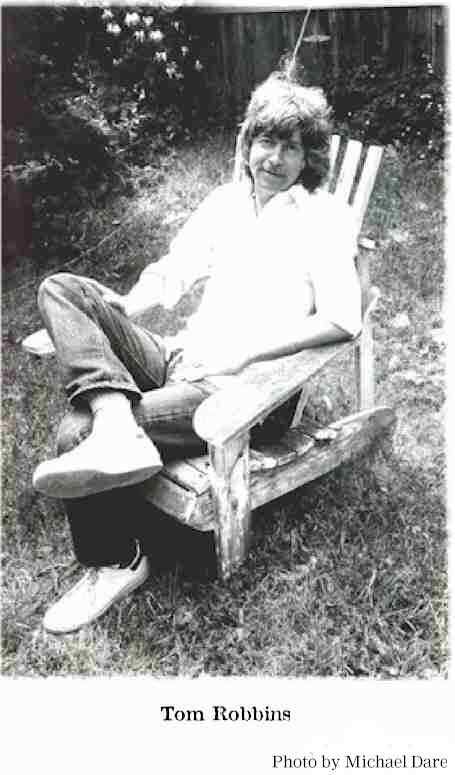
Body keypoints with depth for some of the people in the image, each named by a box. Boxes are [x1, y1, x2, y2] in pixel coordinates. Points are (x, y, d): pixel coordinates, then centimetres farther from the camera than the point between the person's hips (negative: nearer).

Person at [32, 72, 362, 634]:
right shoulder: (226, 200, 19)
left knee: (77, 435, -25)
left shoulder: (324, 216, 0)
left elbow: (342, 319, -11)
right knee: (61, 289, -13)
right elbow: (172, 271, 20)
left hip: (235, 384, -7)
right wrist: (123, 307, -1)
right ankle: (114, 424, -33)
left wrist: (244, 352, -17)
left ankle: (117, 563, -4)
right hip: (179, 358, 7)